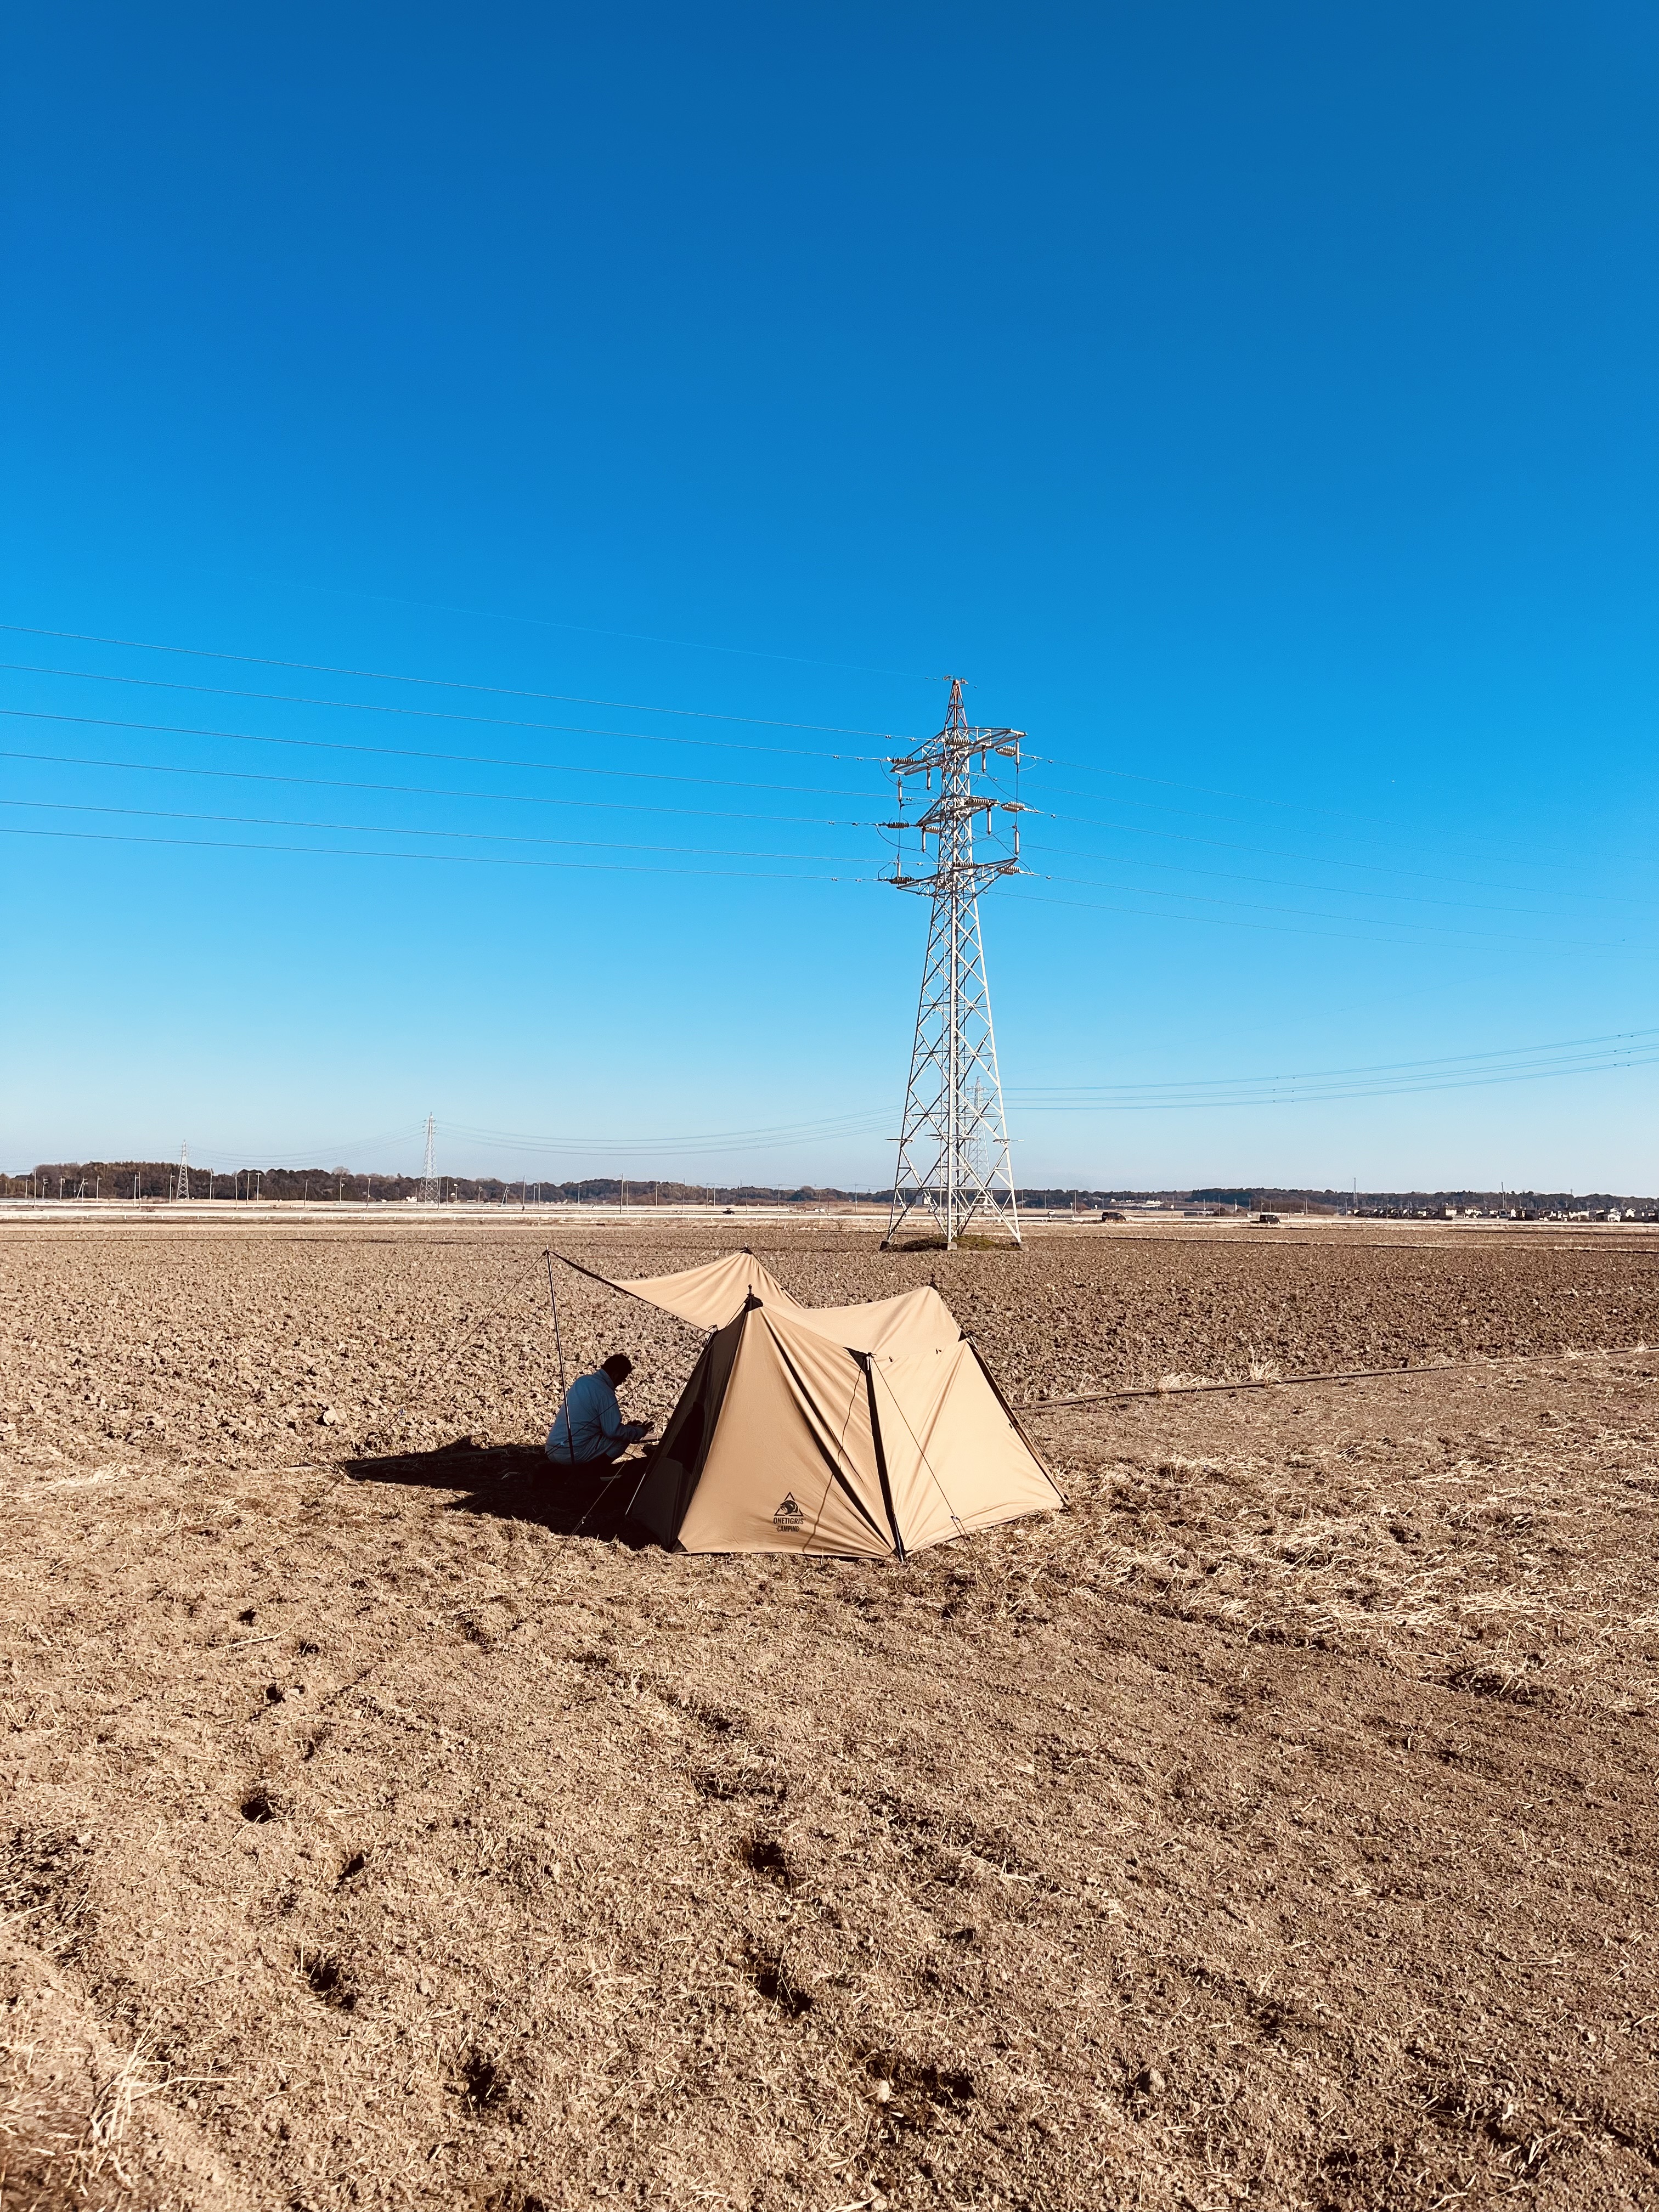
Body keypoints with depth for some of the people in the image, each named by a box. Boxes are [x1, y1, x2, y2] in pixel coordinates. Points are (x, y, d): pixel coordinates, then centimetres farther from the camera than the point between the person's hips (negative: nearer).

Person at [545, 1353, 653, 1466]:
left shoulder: (582, 1380, 13)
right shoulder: (605, 1393, -13)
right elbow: (614, 1431, -13)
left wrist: (627, 1427, 24)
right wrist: (640, 1431, 3)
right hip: (572, 1454, -8)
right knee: (622, 1439, 1)